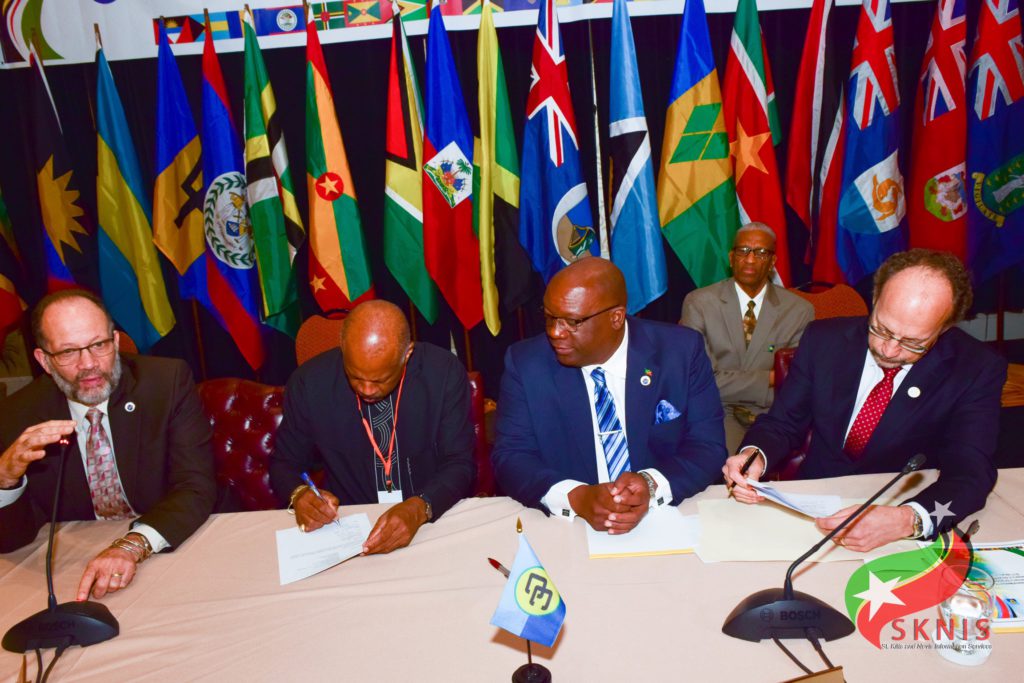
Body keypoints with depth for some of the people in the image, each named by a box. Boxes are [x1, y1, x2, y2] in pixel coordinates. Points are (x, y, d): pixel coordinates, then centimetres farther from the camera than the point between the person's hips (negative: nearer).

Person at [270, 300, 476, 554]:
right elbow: (285, 462, 6)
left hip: (436, 522, 0)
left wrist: (419, 508, -27)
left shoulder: (446, 373, -11)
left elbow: (460, 464, -9)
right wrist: (299, 494, -16)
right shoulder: (308, 383, -8)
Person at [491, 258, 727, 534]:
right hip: (566, 533, -1)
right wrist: (577, 498, -24)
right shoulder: (525, 363, -5)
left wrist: (651, 484, -23)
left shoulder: (682, 350, -6)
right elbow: (510, 457, -7)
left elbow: (709, 447, -4)